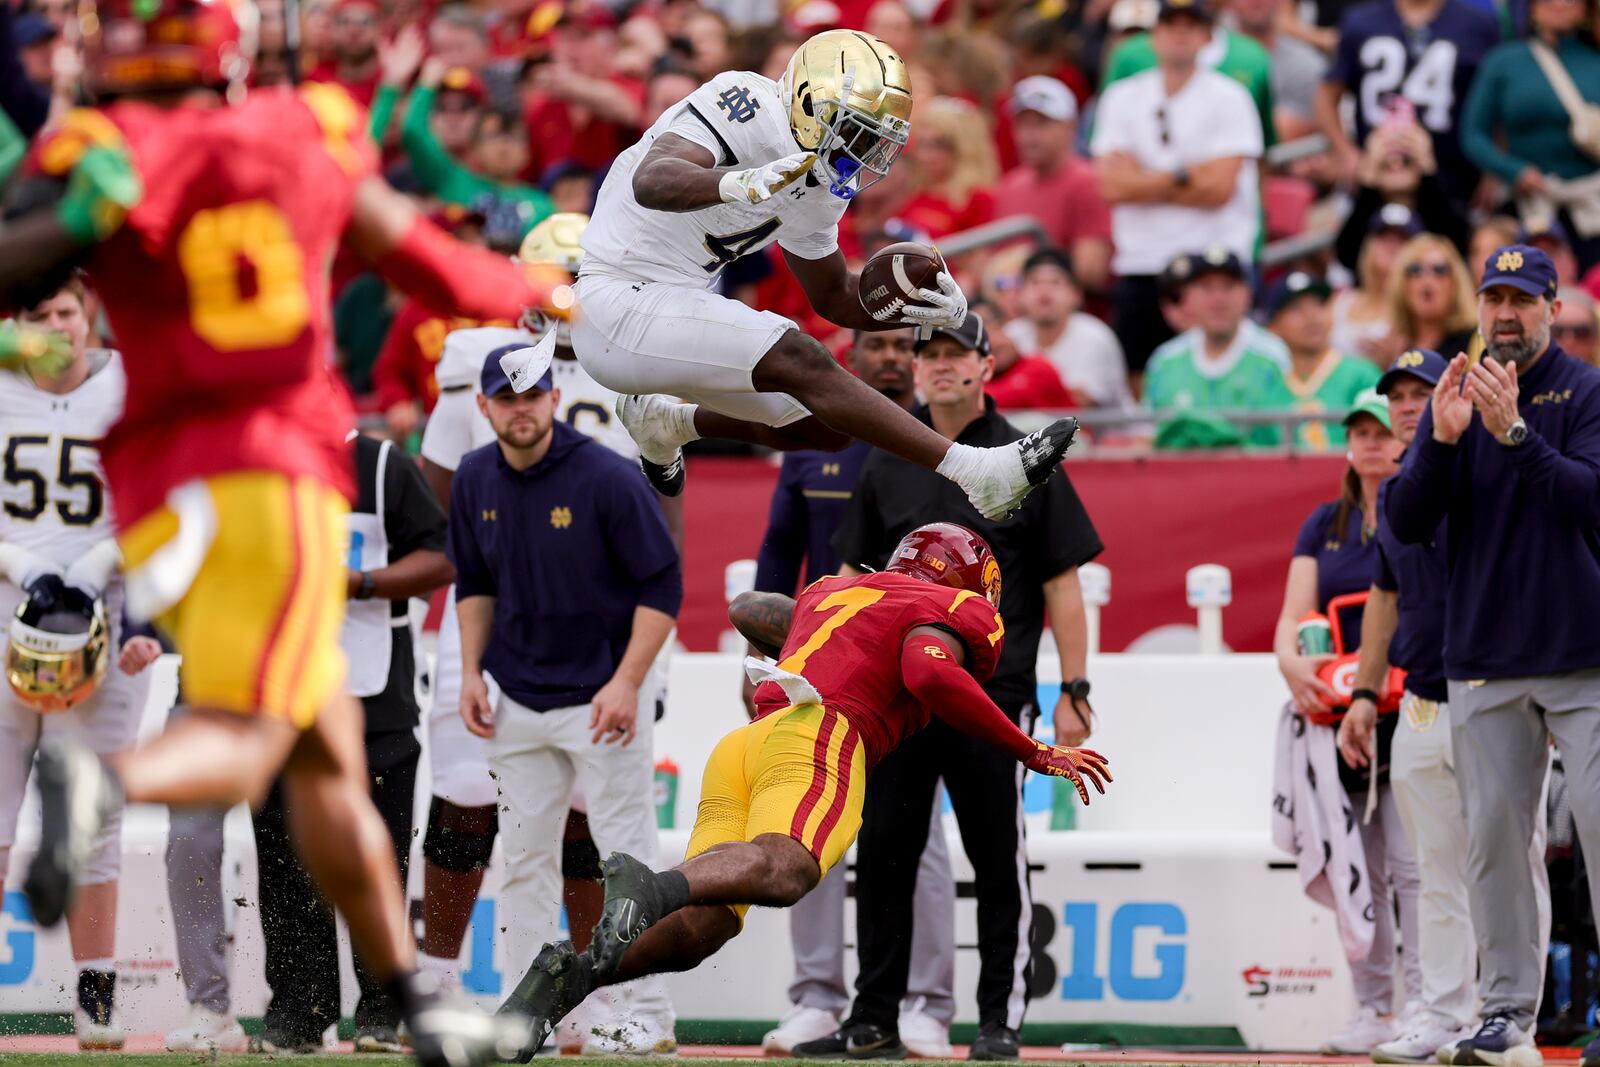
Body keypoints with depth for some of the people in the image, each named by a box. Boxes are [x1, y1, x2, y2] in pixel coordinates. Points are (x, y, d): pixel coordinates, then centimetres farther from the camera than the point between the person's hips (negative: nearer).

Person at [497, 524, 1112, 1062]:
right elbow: (930, 673, -5)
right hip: (819, 733, -7)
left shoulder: (833, 593, 38)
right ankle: (651, 889, -63)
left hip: (738, 746, 7)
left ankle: (570, 976, -32)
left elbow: (746, 609, 56)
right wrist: (1035, 754, 2)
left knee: (702, 924, -8)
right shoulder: (954, 611, 18)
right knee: (783, 867, -34)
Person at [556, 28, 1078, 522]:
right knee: (800, 361, -24)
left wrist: (917, 308, -3)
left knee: (823, 427, 10)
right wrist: (739, 183, -54)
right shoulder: (746, 106, -19)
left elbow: (834, 297, 17)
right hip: (618, 303, -10)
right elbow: (652, 181, -34)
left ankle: (663, 422, 30)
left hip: (676, 306, 10)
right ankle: (977, 474, -28)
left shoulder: (819, 189, 8)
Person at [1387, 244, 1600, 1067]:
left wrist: (1514, 434, -24)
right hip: (1484, 661, 4)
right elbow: (1406, 523, 2)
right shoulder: (1456, 399, 10)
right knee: (1492, 838, 1)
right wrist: (1441, 441, -14)